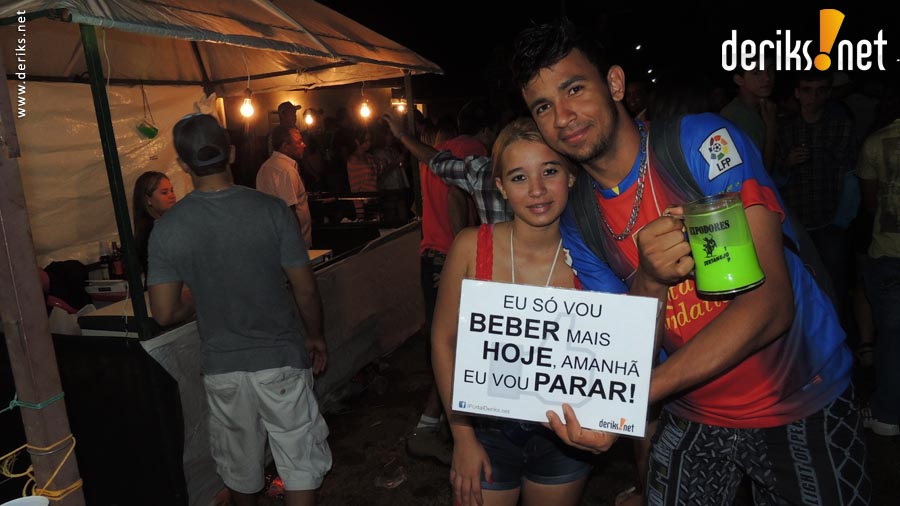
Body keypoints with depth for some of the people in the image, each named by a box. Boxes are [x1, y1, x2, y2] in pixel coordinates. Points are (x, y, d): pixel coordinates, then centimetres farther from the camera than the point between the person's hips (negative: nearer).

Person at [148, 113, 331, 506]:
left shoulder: (167, 228, -9)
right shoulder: (271, 210, -13)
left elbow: (164, 313, -6)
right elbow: (305, 290, -9)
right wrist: (315, 337, 7)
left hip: (222, 368, 3)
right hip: (281, 360, -2)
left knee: (240, 470, 23)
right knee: (300, 462, 11)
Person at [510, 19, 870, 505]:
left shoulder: (704, 142, -19)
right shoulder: (577, 221, -5)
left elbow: (770, 302, -26)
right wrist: (649, 282, -28)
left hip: (804, 406, -2)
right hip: (692, 416, 3)